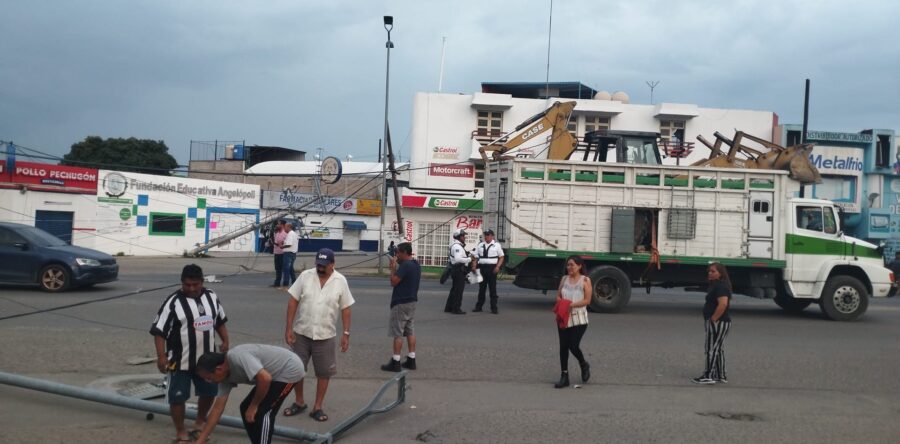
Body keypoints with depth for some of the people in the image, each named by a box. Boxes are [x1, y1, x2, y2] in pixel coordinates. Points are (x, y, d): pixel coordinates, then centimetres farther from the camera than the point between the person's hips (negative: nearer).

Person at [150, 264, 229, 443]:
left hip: (207, 359, 5)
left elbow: (220, 320, 15)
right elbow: (159, 331, -14)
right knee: (177, 397, 4)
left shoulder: (211, 297, 1)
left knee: (209, 392, 18)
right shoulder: (174, 302, -16)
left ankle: (200, 422, 41)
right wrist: (161, 356, -20)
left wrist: (225, 341, 5)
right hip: (180, 361, -5)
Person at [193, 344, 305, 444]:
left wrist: (253, 406, -20)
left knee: (262, 412, -15)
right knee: (246, 409, 9)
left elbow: (265, 378, -35)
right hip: (276, 373, 10)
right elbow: (217, 409, 6)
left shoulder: (236, 357, -29)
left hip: (289, 370, -10)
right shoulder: (226, 375, 1)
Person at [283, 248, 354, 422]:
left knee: (324, 372, 5)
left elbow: (345, 309, -1)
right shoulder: (305, 276, -6)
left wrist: (346, 333, -4)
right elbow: (293, 301, -4)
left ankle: (317, 407, 19)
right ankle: (299, 402, 28)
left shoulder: (340, 281, -6)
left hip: (325, 336, 0)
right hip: (301, 333, 1)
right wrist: (288, 328, -8)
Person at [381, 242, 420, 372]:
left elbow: (394, 282, -20)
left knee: (397, 333, -4)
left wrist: (393, 267, -8)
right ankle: (411, 360, 14)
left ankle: (395, 362, -3)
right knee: (410, 331, 12)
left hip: (401, 303, -9)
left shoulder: (405, 265, -19)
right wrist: (397, 267, 9)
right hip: (412, 301, 9)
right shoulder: (416, 265, 10)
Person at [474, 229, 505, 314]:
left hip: (492, 268, -3)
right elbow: (475, 257, 10)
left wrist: (497, 267, -10)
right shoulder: (480, 245, 11)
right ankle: (478, 306, 15)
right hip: (482, 268, 3)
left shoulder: (496, 245, 4)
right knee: (481, 288, 8)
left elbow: (501, 257, 3)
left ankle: (494, 308, 3)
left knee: (493, 289, -1)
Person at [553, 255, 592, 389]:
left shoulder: (585, 280, -3)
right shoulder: (564, 279, 10)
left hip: (579, 319, -4)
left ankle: (584, 365, 23)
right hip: (563, 318, 4)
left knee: (573, 346, -8)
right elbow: (558, 296, 12)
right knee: (563, 347, 3)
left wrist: (572, 305, -18)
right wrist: (561, 302, -10)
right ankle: (564, 376, 10)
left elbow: (587, 300, -9)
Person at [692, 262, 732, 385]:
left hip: (718, 322, -11)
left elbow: (723, 304, -28)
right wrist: (711, 320, 17)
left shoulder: (721, 286, -17)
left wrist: (713, 319, -25)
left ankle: (709, 376, -5)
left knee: (712, 349, -7)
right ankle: (721, 376, 20)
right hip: (718, 323, 11)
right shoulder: (715, 285, 17)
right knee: (718, 349, 15)